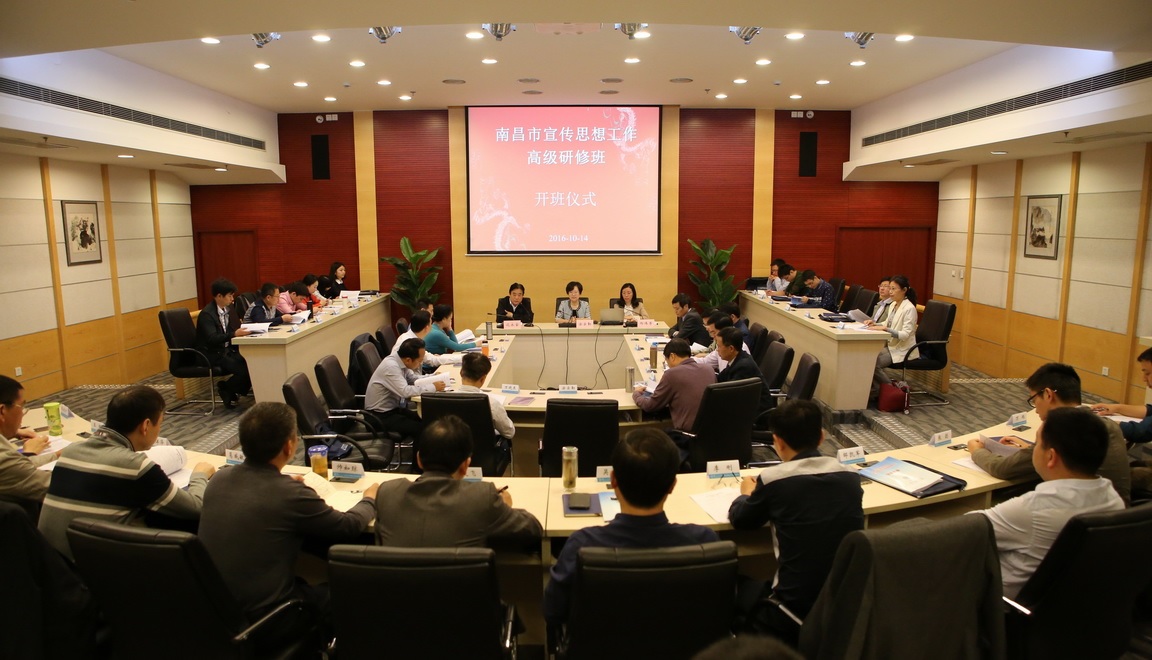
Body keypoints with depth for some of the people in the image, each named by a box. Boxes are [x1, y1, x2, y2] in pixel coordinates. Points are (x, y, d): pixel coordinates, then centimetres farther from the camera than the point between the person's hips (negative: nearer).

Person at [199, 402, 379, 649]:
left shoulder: (219, 478, -6)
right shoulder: (291, 494, -24)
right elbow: (349, 527, -9)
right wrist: (370, 498, 9)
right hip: (261, 620, -6)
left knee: (307, 582, 28)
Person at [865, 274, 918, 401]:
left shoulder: (909, 308, -17)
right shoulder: (893, 304, 8)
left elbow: (905, 335, -24)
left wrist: (885, 328, -33)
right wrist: (875, 324, -2)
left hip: (903, 350, -8)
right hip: (891, 346, 8)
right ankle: (875, 388, -1)